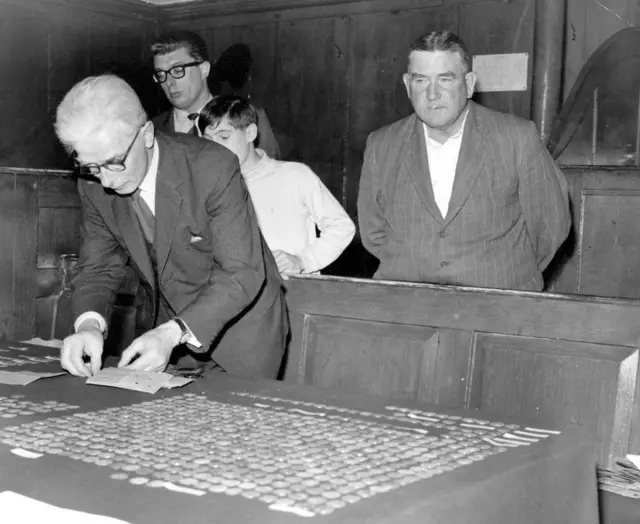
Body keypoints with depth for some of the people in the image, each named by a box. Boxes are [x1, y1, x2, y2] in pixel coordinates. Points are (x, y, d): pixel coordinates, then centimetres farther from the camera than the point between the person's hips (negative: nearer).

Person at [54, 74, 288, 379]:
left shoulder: (213, 168, -27)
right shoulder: (94, 187, -11)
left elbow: (243, 275, -29)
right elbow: (98, 267, -4)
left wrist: (174, 333, -40)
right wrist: (89, 323, -26)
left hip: (241, 330, -4)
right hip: (166, 329, 4)